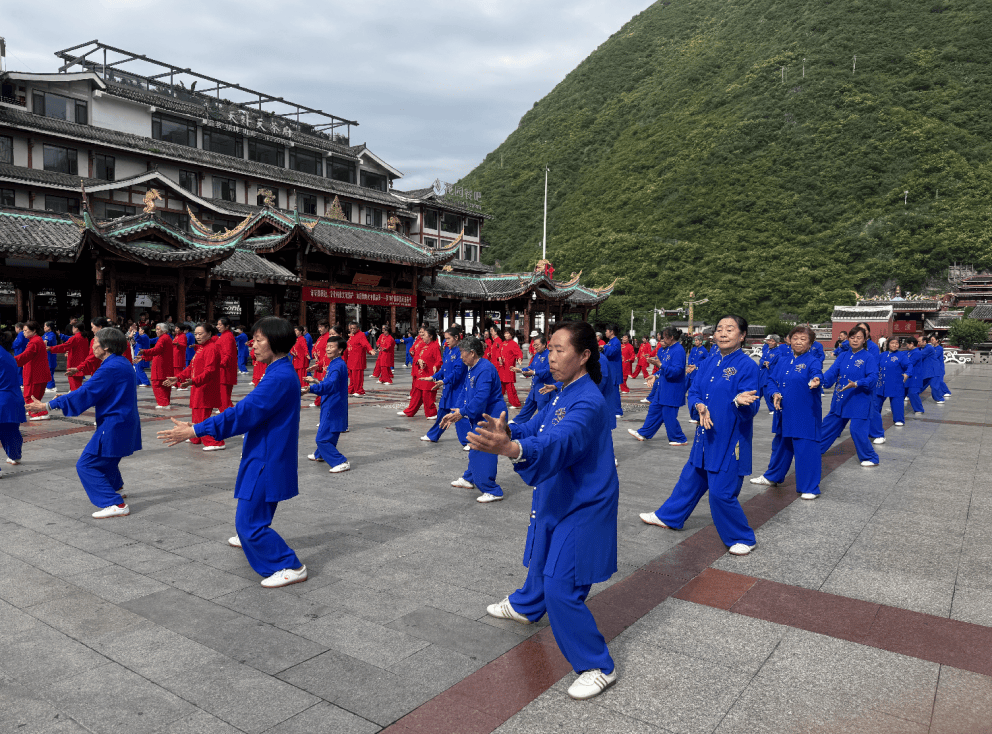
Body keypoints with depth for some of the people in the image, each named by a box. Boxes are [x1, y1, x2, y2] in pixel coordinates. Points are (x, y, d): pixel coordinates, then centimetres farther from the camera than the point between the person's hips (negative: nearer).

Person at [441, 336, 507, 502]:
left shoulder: (485, 369, -23)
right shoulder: (470, 368, 10)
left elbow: (481, 397, -29)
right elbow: (466, 392, 13)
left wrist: (462, 412, -21)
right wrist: (456, 413, 4)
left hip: (491, 416, -10)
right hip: (479, 415, 10)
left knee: (483, 452, -9)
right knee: (475, 448, 22)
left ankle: (492, 491, -2)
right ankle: (469, 479, 40)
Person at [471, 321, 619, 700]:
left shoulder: (588, 403, -28)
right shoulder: (563, 395, 5)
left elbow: (562, 442, -45)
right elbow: (535, 428, 4)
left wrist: (511, 449, -62)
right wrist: (506, 432, -17)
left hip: (583, 508, -9)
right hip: (556, 499, 9)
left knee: (561, 588, -10)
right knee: (543, 559, 30)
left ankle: (598, 668, 7)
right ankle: (525, 606, 59)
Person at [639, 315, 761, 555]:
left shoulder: (747, 366, -14)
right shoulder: (709, 362, 6)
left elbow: (751, 408, -19)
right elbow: (694, 392, 9)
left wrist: (741, 401, -42)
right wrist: (700, 406, -13)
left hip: (730, 439, -7)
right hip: (706, 434, 7)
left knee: (721, 492, -3)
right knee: (691, 479, 21)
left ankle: (743, 539, 17)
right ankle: (668, 517, 39)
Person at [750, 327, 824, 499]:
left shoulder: (813, 361, -9)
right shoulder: (783, 362, 8)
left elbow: (817, 373, -30)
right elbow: (772, 380, 11)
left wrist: (815, 381, -53)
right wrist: (775, 393, -8)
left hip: (805, 415, -6)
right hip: (784, 412, 7)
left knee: (806, 449, -7)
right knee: (780, 445, 22)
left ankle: (810, 488, 6)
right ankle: (772, 477, 40)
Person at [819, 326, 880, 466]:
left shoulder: (869, 357, -7)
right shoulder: (843, 356, 6)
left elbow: (873, 377, -17)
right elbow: (832, 372, -4)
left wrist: (856, 384, -33)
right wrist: (822, 380, -24)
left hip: (859, 401, -5)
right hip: (841, 400, 6)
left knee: (857, 430, -8)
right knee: (830, 424, 16)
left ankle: (870, 458, 9)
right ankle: (817, 448, 32)